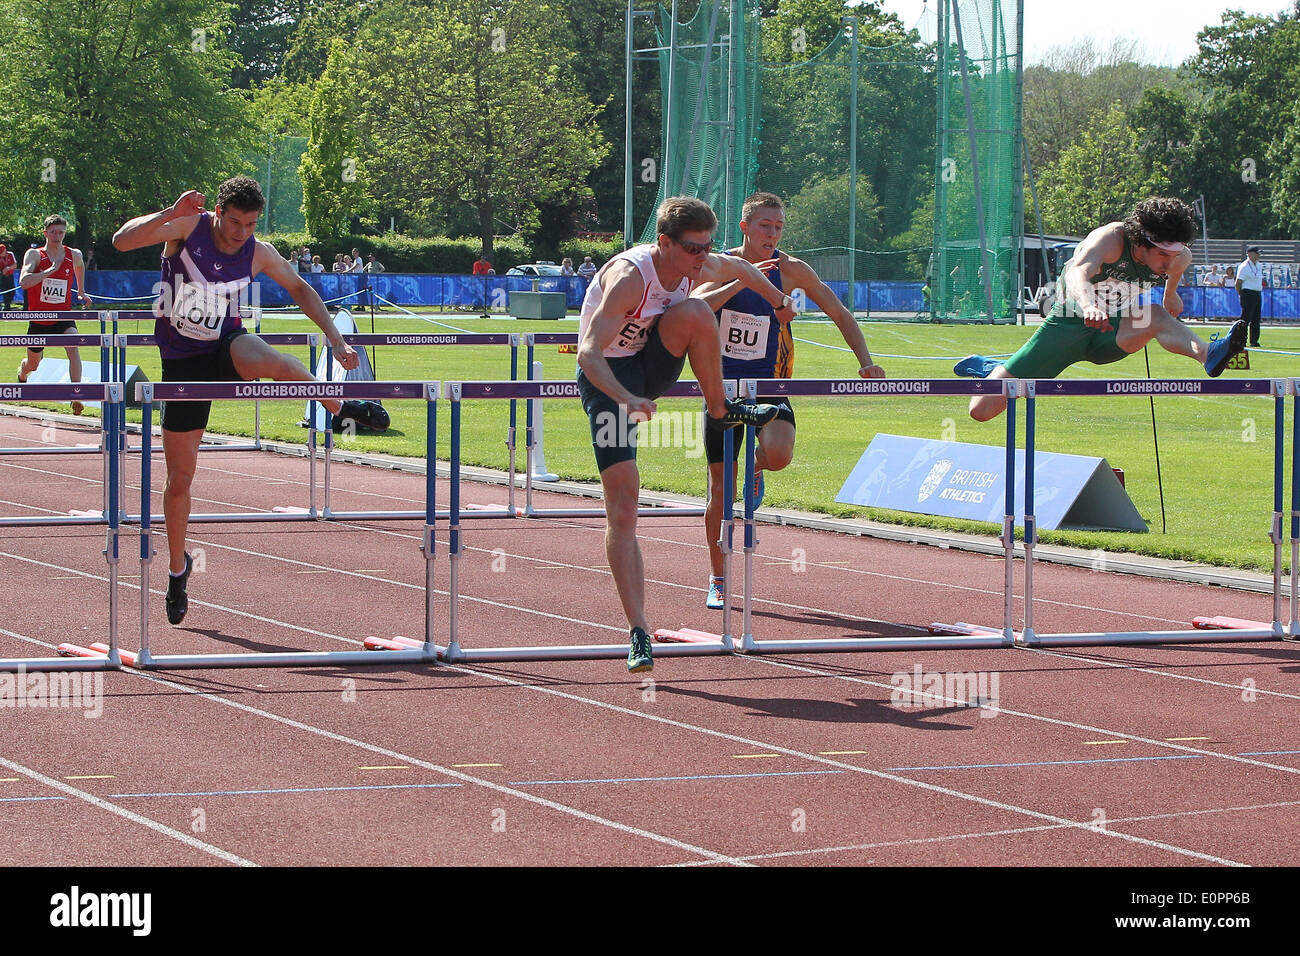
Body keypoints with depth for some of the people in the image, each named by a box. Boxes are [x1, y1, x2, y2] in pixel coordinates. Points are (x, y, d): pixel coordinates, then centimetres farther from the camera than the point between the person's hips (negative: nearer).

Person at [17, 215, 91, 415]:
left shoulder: (74, 255, -1)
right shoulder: (35, 255, -12)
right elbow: (24, 282, -29)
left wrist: (81, 291, 28)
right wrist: (50, 270, -31)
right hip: (39, 320, -1)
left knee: (73, 347, -29)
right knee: (33, 364, 16)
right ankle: (22, 372, 54)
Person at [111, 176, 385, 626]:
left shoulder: (259, 254, -6)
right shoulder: (188, 227, -14)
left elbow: (298, 287, 11)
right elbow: (121, 240, -26)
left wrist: (336, 339, 5)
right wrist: (170, 214, -39)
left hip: (229, 347, 1)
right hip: (183, 362, -1)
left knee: (276, 363, -38)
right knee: (180, 476, 2)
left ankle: (338, 408, -11)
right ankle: (178, 568, 23)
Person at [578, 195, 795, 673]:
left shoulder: (702, 267, -9)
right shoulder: (629, 276, -30)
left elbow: (738, 267, 18)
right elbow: (588, 353, -38)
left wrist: (777, 300, 31)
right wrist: (627, 400, -51)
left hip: (652, 366, 5)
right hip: (607, 377, -5)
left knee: (694, 311, -26)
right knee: (623, 501, -15)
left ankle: (721, 410, -4)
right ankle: (639, 632, -13)